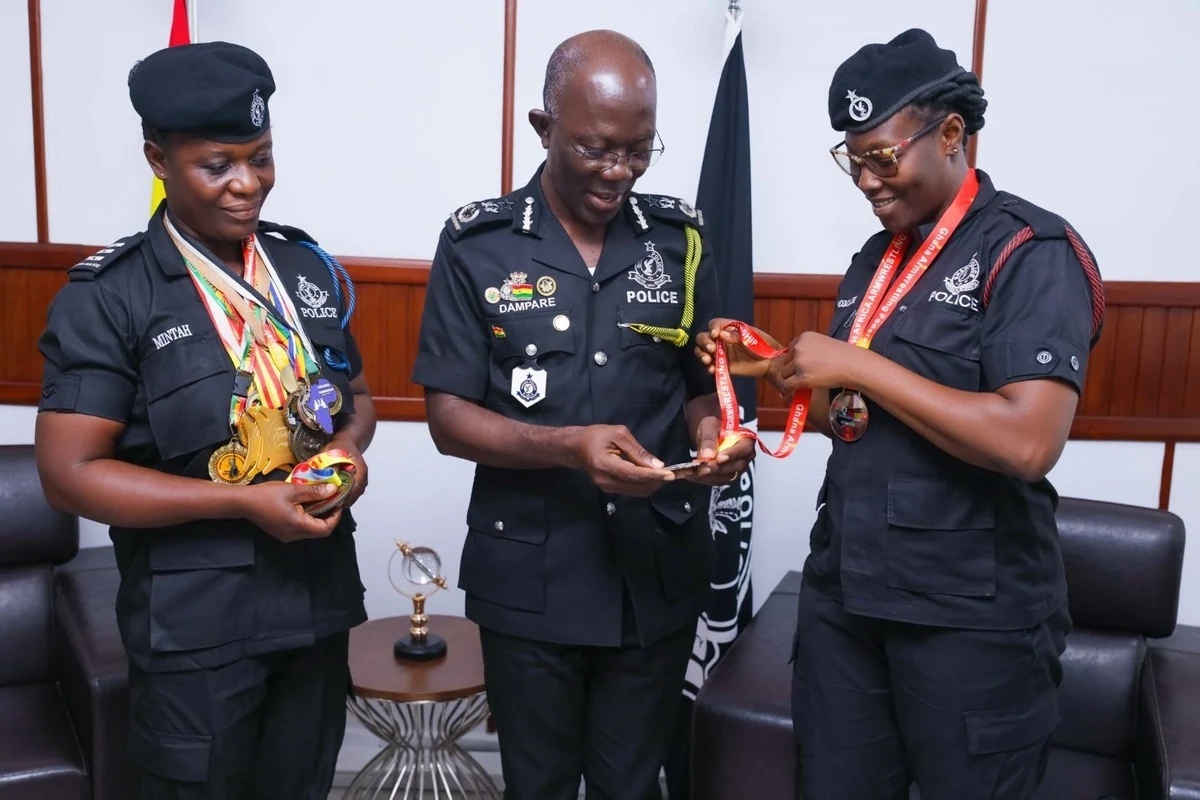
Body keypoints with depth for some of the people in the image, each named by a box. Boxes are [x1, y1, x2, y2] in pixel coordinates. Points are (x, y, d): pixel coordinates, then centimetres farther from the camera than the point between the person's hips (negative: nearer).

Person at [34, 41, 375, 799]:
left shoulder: (309, 266, 3)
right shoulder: (108, 297, -12)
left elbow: (356, 394, 14)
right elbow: (70, 472, -14)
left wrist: (347, 449, -9)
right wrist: (244, 501, -21)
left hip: (319, 597, 5)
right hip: (196, 623, -4)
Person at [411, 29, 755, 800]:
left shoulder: (680, 237, 0)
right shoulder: (477, 243, -8)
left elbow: (701, 386, 8)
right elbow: (449, 416, -9)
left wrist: (709, 433, -15)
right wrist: (569, 446, -25)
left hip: (659, 571, 2)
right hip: (529, 576, -1)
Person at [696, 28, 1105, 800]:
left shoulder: (1034, 251, -12)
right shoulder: (874, 260, 11)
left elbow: (1026, 442, -25)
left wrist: (858, 366, -21)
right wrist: (772, 367, 1)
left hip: (970, 613, -6)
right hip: (843, 592, 7)